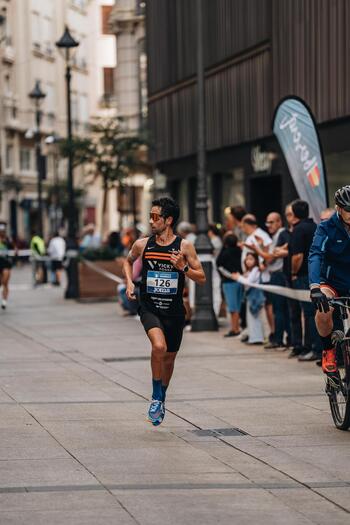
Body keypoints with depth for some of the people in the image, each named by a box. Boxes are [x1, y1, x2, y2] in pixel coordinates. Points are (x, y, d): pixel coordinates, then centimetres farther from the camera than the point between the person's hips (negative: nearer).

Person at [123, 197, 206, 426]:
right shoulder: (142, 244, -2)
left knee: (169, 358, 14)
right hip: (149, 307, -1)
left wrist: (183, 268, -20)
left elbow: (202, 278, -3)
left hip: (174, 311, 1)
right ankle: (156, 397, -11)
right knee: (159, 346, -27)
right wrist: (129, 282, 4)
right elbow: (128, 261, 20)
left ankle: (162, 396, 41)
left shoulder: (184, 246, -6)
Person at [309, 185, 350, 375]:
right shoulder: (327, 228, -15)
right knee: (323, 310, -32)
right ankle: (328, 350, -8)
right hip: (331, 282, -2)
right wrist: (314, 287, -43)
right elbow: (315, 255, -27)